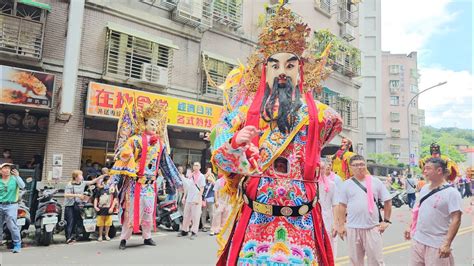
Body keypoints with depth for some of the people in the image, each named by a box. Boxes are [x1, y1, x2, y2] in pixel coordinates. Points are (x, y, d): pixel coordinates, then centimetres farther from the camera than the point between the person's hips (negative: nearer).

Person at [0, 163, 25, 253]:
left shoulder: (14, 179, -1)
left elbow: (22, 186, -15)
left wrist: (17, 176, -23)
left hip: (11, 205, -4)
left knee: (12, 225, -9)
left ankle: (17, 244, -2)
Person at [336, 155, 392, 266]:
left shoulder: (375, 181, 1)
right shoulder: (347, 184, 2)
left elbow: (388, 201, 8)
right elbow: (342, 206, 4)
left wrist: (386, 221, 4)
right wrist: (341, 225, 1)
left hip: (372, 227, -1)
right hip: (352, 228, 1)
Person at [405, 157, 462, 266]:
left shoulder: (451, 192, -13)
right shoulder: (424, 188, 7)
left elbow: (456, 220, -17)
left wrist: (447, 243, -22)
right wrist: (410, 227, 17)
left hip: (437, 245, -6)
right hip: (418, 240, 6)